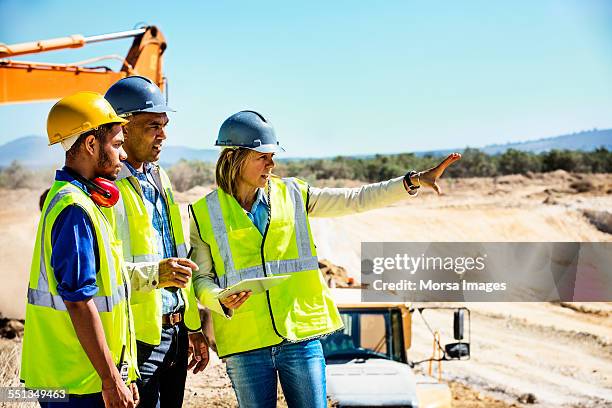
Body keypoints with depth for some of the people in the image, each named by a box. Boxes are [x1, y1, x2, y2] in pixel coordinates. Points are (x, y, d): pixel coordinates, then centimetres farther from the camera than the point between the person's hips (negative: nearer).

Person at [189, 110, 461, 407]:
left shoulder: (292, 195, 6)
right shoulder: (205, 214, 1)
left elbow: (356, 199, 5)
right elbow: (201, 277, 5)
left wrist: (414, 181, -4)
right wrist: (222, 302, -17)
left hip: (301, 335, 2)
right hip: (244, 341, -2)